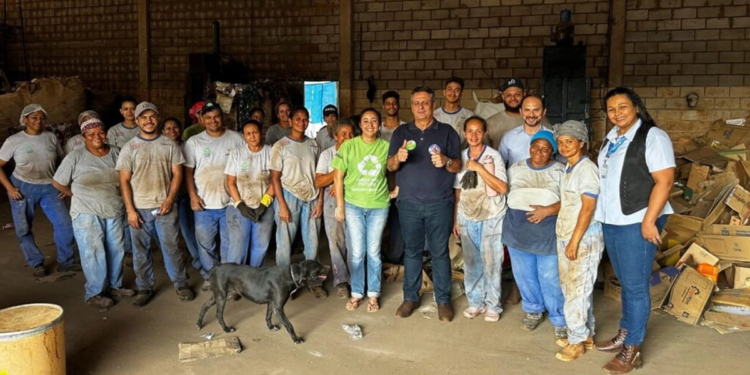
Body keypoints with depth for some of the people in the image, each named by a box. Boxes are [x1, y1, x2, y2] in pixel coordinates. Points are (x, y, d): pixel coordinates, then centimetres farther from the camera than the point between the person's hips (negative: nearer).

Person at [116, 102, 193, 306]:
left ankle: (181, 284, 19)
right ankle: (144, 288, 23)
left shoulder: (169, 145, 2)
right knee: (141, 251, 9)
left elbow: (177, 174, 1)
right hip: (139, 208, 1)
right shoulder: (129, 148, 0)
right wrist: (130, 209, -8)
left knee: (171, 247, 5)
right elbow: (124, 181, -2)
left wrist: (169, 200, -10)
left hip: (164, 207, 0)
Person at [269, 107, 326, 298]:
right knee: (284, 243, 3)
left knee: (312, 243, 7)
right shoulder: (280, 146, -2)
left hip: (311, 198, 3)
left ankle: (315, 282, 18)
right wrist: (281, 205, -11)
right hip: (289, 197, -3)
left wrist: (320, 200, 2)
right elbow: (275, 178, -4)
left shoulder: (313, 145, 9)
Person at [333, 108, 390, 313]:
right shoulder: (349, 146, -4)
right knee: (357, 252, 4)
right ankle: (356, 293, 21)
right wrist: (340, 206, -5)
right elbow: (338, 177, -3)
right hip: (353, 205, -1)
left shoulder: (386, 147, -1)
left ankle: (373, 294, 21)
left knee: (374, 252, 7)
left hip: (378, 206, 1)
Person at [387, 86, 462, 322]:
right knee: (412, 251, 9)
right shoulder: (401, 132, 10)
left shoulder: (447, 132, 4)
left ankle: (443, 300, 12)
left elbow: (458, 166, 1)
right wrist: (398, 157, -19)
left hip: (439, 203, -2)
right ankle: (410, 297, 19)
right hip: (409, 203, 2)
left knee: (440, 252, 3)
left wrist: (446, 162, -21)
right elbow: (390, 166, 4)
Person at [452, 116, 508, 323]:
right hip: (467, 217, 4)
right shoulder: (460, 158, 5)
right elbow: (458, 191, 10)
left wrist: (479, 168, -21)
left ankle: (493, 305, 13)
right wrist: (455, 219, 9)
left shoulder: (493, 156, -8)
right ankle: (475, 302, 23)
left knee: (491, 262, -1)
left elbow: (503, 188, -17)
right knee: (471, 262, 9)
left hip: (491, 217, -4)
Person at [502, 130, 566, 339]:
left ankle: (560, 320, 17)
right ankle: (533, 310, 35)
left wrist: (548, 210, -23)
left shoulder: (560, 171, -2)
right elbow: (502, 192, 9)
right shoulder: (515, 169, 8)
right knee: (524, 275, 13)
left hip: (548, 232, -3)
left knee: (550, 278, 0)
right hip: (518, 230, 4)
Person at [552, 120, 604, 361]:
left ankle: (578, 340, 11)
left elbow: (588, 208, -20)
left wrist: (575, 241, -19)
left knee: (577, 291, -2)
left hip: (584, 240, -9)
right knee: (572, 289, 15)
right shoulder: (568, 168, 11)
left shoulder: (587, 169, -16)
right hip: (564, 237, 9)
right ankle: (585, 335, 27)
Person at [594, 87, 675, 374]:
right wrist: (602, 214, 18)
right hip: (610, 222, 8)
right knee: (625, 283, 17)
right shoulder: (612, 138, 14)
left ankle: (632, 350, 8)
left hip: (636, 223, -8)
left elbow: (664, 181, -17)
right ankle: (624, 335, 29)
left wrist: (648, 221, -21)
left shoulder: (652, 136, -11)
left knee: (635, 286, -1)